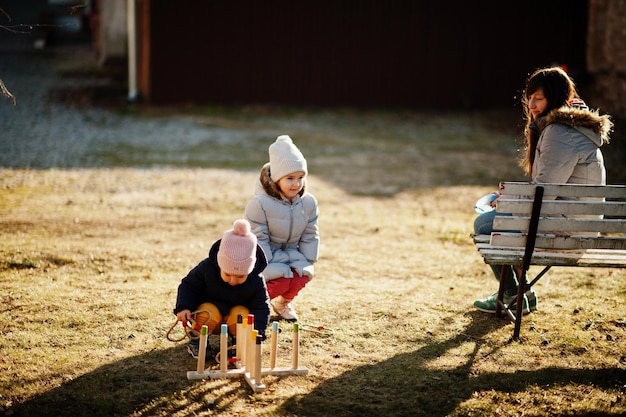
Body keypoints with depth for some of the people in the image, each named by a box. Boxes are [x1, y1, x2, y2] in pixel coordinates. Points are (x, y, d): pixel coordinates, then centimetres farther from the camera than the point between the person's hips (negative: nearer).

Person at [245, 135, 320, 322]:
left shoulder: (309, 203, -7)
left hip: (292, 255, 5)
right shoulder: (259, 204, -23)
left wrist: (306, 263, -6)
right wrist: (269, 265, -24)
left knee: (301, 277, -22)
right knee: (280, 281, -29)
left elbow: (310, 236, 2)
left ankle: (283, 302, 15)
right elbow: (259, 239, -19)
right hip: (265, 257, -5)